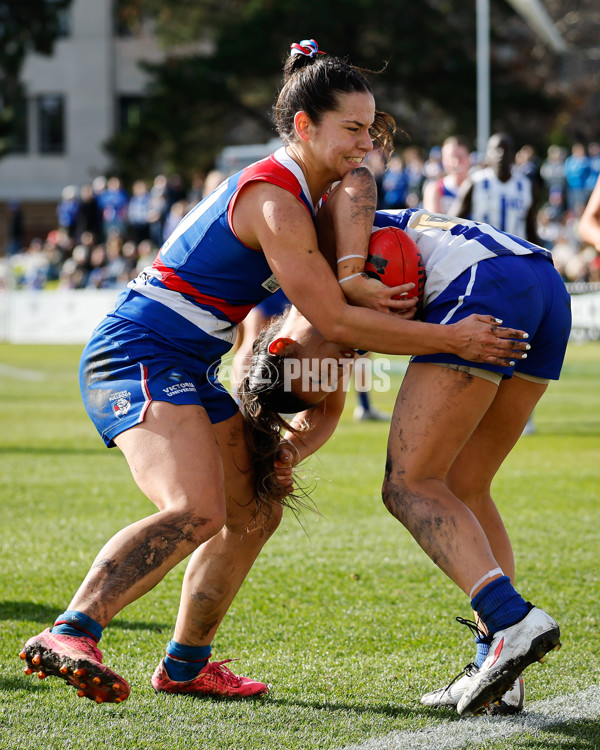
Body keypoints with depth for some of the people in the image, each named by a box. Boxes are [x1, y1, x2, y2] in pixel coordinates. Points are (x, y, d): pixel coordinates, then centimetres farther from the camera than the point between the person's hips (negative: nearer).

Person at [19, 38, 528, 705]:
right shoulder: (275, 203, -18)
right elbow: (333, 321, -18)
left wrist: (351, 273, -12)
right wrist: (452, 340, -16)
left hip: (186, 371, 11)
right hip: (140, 356, -11)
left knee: (254, 513, 16)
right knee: (197, 511, -30)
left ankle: (184, 665, 25)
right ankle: (67, 636, -41)